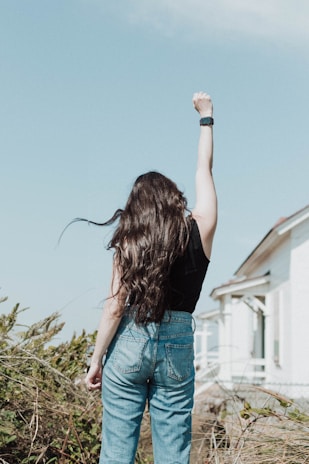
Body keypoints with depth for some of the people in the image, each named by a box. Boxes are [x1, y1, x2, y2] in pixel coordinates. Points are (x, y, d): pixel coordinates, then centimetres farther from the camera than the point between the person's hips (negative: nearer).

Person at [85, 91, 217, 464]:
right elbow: (204, 170, 11)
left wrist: (96, 360, 2)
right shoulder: (199, 230, -2)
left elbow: (114, 309, -6)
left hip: (129, 343, 0)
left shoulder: (128, 243, -3)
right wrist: (206, 117, 23)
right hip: (177, 347, 1)